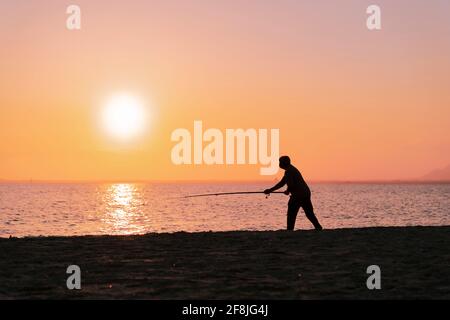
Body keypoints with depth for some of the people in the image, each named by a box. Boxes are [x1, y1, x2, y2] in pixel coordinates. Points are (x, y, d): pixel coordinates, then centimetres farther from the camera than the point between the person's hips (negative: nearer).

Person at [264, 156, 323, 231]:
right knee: (309, 213, 14)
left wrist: (288, 191, 0)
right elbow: (282, 183, 26)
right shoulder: (292, 169, 21)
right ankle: (319, 228, 10)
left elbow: (291, 184, -21)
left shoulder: (289, 171, -11)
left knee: (291, 214, -3)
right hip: (306, 193, 10)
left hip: (298, 195, -10)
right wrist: (270, 190, 25)